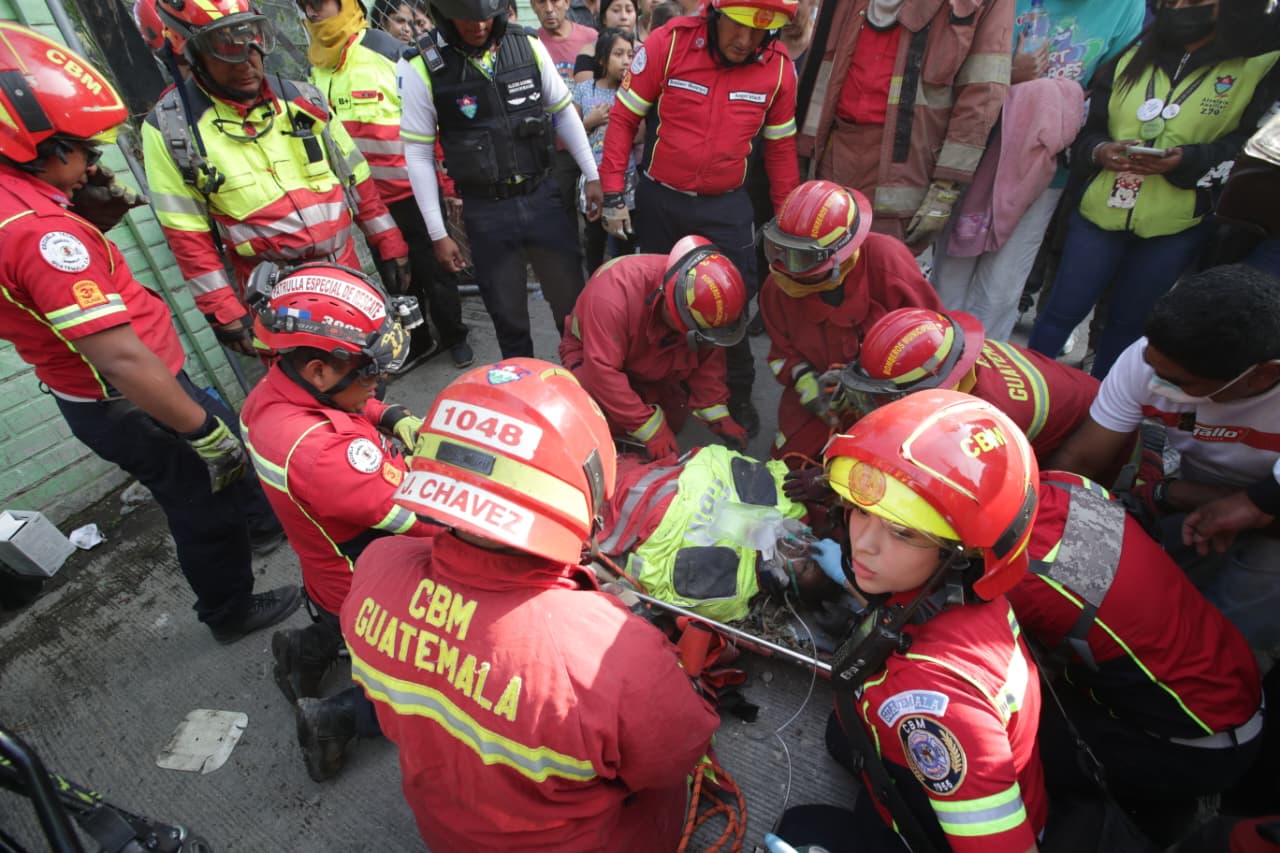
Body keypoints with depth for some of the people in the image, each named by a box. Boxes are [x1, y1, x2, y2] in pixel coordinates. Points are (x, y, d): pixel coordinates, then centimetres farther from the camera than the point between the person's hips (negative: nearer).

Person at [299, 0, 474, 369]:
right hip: (365, 199, 6)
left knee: (432, 270, 5)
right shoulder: (316, 67, 8)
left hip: (411, 191, -6)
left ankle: (454, 336, 24)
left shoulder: (388, 50, -10)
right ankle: (418, 341, 31)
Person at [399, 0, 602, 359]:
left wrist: (592, 176, 9)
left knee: (572, 302, 11)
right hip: (484, 212, -2)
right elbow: (418, 154, -4)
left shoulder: (528, 46, -1)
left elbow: (564, 113, 10)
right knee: (508, 317, 9)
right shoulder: (422, 67, -8)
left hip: (543, 197, 2)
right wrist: (438, 233, -5)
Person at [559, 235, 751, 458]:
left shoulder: (700, 293, -25)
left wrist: (718, 417, -18)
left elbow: (708, 362, -11)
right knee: (611, 423, -29)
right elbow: (602, 371, -42)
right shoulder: (615, 292, -44)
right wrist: (652, 430, -39)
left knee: (673, 421, -2)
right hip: (590, 353, -5)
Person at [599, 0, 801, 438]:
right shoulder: (667, 44, -11)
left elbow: (780, 145, 6)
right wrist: (613, 195, -10)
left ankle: (737, 394, 24)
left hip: (727, 206, 1)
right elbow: (623, 118, -6)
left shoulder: (779, 67, -5)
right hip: (658, 200, 0)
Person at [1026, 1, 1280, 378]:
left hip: (1176, 226, -1)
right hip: (1102, 210, 2)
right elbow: (1087, 127, 10)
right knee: (1063, 309, 3)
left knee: (1128, 321, 9)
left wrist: (1189, 160, -20)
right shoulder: (1130, 59, 11)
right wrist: (1100, 151, -12)